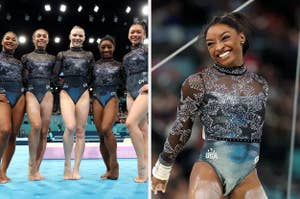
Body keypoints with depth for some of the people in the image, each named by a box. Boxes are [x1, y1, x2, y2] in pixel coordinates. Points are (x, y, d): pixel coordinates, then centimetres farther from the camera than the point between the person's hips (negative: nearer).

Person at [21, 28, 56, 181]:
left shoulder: (52, 59, 17)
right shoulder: (26, 57, 14)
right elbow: (24, 78, 13)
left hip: (47, 94, 2)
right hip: (31, 93, -2)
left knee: (44, 131, -4)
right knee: (36, 125, -26)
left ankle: (36, 170, 3)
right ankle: (31, 167, -12)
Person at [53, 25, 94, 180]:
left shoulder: (89, 55, 15)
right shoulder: (62, 54, 13)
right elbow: (55, 75, 9)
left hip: (83, 94, 2)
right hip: (66, 93, -1)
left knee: (80, 131, -2)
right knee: (70, 127, -22)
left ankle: (76, 170, 5)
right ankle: (67, 164, -2)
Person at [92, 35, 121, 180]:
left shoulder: (118, 65, 10)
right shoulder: (95, 65, 14)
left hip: (112, 98, -3)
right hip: (97, 99, 3)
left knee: (106, 129, -25)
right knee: (101, 135, 1)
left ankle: (114, 164, -10)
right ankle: (109, 169, 10)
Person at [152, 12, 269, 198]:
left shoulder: (261, 84, 5)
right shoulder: (198, 82, -8)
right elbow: (181, 129, 0)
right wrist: (162, 168, 8)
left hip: (248, 174, 4)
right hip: (210, 168, -4)